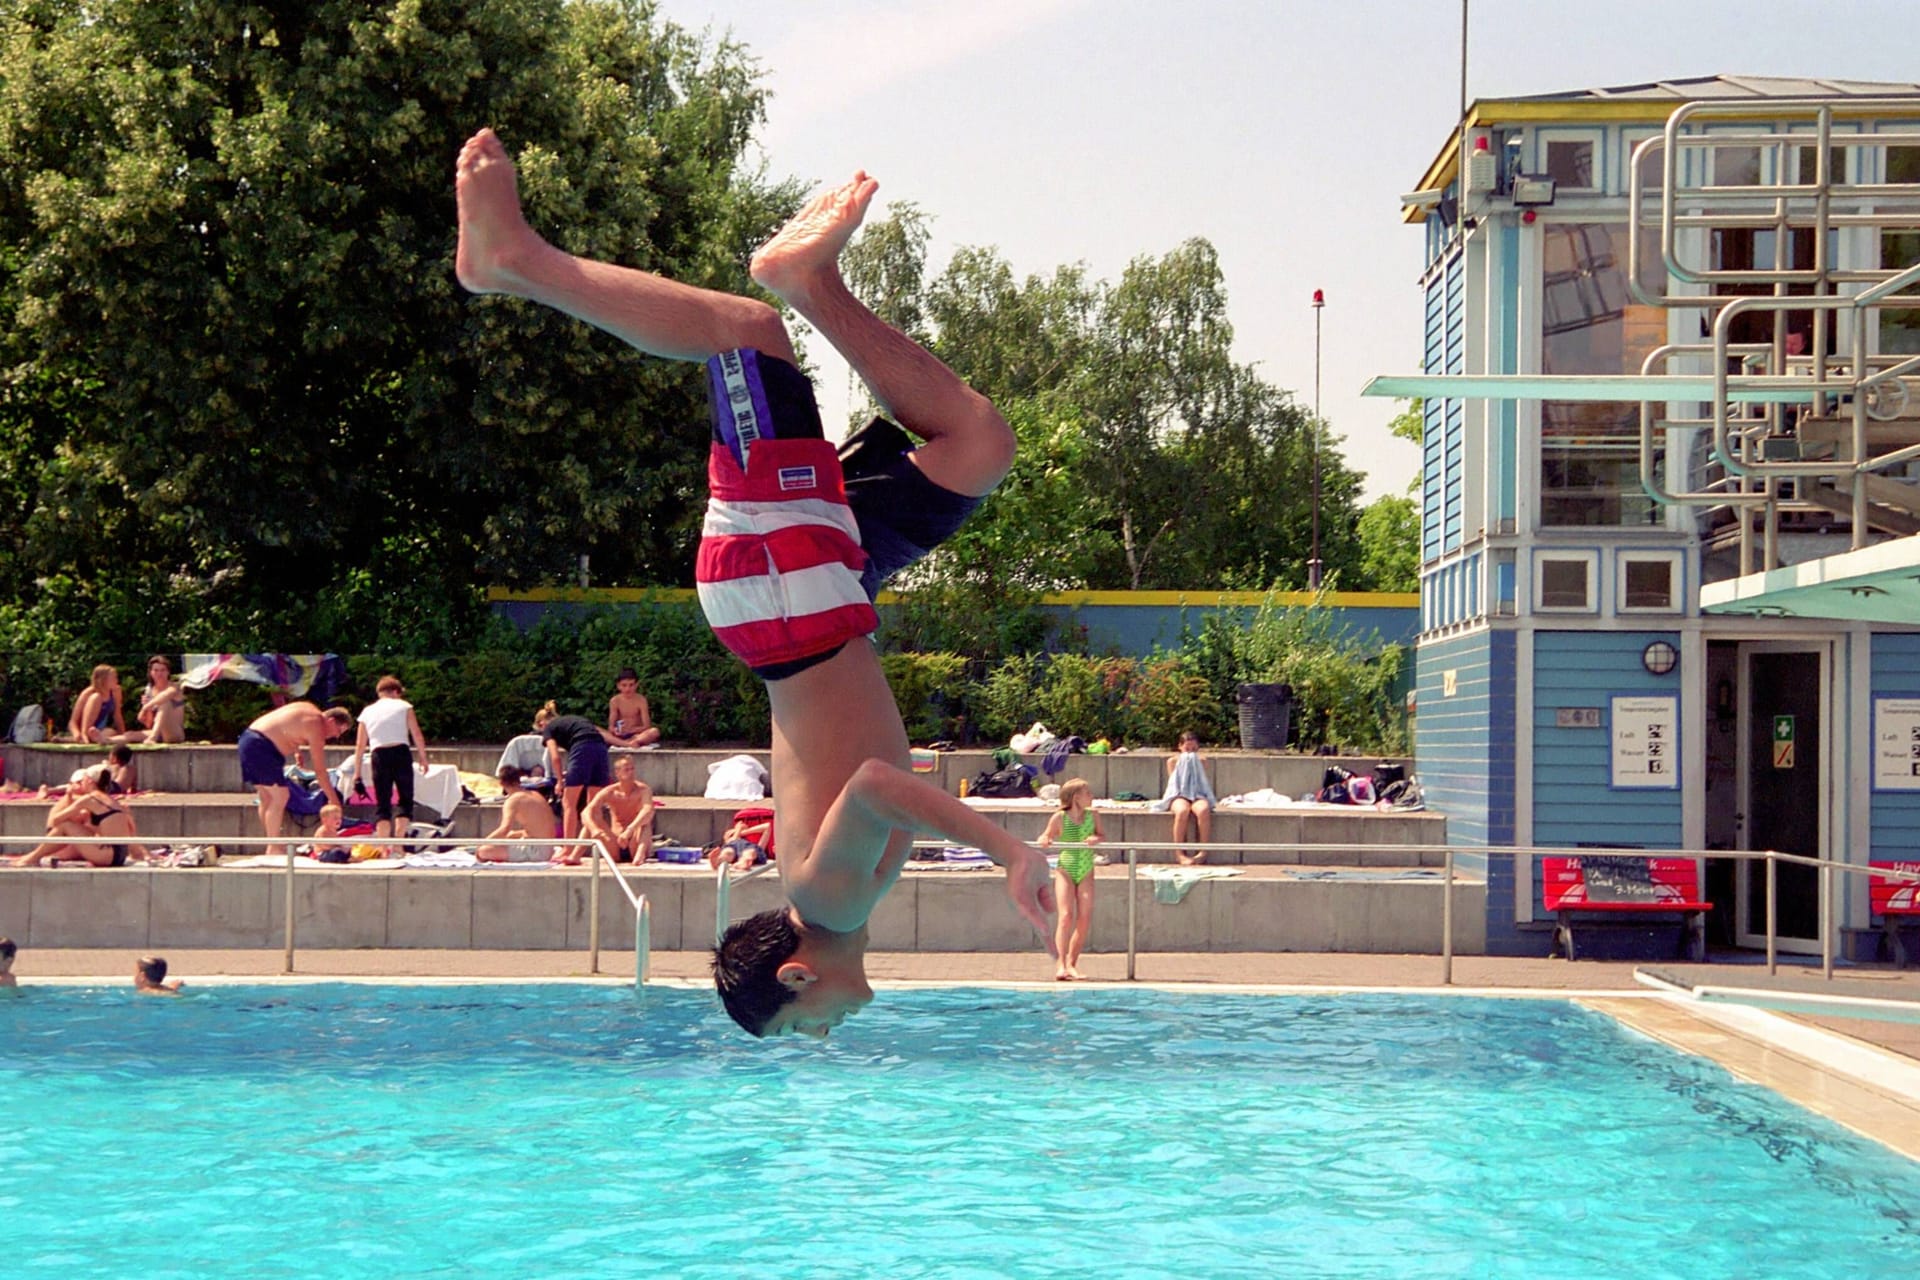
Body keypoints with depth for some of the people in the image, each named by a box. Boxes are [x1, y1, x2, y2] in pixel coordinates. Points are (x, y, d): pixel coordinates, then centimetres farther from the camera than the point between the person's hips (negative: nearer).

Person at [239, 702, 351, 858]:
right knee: (279, 797, -8)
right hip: (260, 746, -11)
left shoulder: (310, 710, 15)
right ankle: (274, 847, -6)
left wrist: (296, 750, 21)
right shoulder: (316, 726, -13)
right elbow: (319, 770, -12)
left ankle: (273, 845, 18)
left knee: (267, 798, 14)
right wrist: (333, 799, -7)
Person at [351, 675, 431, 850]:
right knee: (405, 799, 8)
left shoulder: (367, 711, 17)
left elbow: (359, 746, 14)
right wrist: (423, 757, 12)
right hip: (401, 753, -2)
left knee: (382, 803, 6)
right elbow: (417, 735, 1)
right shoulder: (403, 706, 10)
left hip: (379, 756, 2)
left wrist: (357, 773, 15)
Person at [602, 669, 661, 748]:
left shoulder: (640, 700, -3)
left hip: (636, 735, -1)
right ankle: (627, 744, -41)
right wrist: (615, 730, -27)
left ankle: (618, 743, -40)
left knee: (655, 732, -32)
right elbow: (611, 726, -3)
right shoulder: (615, 701, 0)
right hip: (620, 736, 1)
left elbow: (646, 726, -9)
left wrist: (632, 729, -28)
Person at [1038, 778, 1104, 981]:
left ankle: (1072, 964, 10)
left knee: (1085, 920, -2)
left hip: (1086, 872, 4)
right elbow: (1046, 836, 0)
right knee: (1066, 916, -16)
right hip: (1065, 870, -4)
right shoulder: (1059, 818, -7)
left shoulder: (1093, 816, 4)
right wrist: (1044, 841, -23)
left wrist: (1097, 839, -12)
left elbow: (1102, 835, 11)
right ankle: (1060, 964, -16)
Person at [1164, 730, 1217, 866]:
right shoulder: (1173, 761, 14)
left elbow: (1203, 782, 12)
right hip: (1179, 795, -1)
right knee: (1182, 811, -40)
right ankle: (1179, 853, -33)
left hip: (1198, 794, 1)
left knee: (1203, 810, -39)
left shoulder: (1201, 761, 17)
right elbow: (1173, 782, 9)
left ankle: (1203, 852, -31)